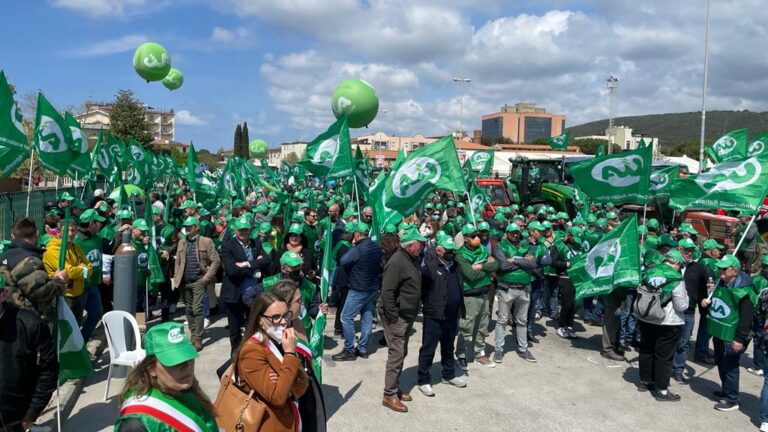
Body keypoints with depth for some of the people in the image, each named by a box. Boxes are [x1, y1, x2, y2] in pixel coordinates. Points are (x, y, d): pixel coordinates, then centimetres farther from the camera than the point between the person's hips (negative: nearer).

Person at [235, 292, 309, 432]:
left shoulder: (281, 342, 1)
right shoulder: (252, 351, -22)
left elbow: (303, 386, -1)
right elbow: (277, 397, -27)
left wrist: (286, 386, -22)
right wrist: (290, 354, -26)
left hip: (289, 420, 7)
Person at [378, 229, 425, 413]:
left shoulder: (411, 259, 10)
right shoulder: (397, 262, -22)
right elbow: (387, 292, -24)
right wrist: (393, 317, -22)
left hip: (406, 316, 10)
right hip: (396, 317, -10)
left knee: (401, 354, 17)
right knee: (396, 354, -4)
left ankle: (395, 388, 30)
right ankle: (389, 395, 6)